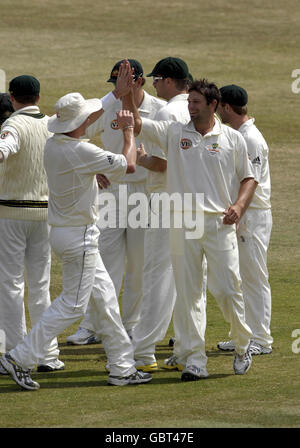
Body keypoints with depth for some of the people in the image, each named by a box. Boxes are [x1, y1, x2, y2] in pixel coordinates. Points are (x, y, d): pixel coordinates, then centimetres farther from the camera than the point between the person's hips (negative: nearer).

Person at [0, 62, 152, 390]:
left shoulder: (53, 144, 3)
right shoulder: (80, 151, -23)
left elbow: (82, 120, 23)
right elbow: (129, 165, -16)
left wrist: (116, 95, 26)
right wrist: (128, 131, 0)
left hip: (62, 231, 9)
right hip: (78, 236, -9)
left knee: (105, 298, 12)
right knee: (72, 304, -4)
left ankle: (122, 367, 16)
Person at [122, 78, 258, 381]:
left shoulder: (232, 139, 6)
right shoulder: (174, 133, 7)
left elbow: (248, 178, 11)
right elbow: (135, 125, 0)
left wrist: (239, 205, -6)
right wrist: (128, 93, -15)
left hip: (219, 223, -1)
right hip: (183, 221, 1)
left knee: (228, 289, -3)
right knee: (187, 291, 0)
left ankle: (242, 345, 21)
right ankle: (194, 359, 3)